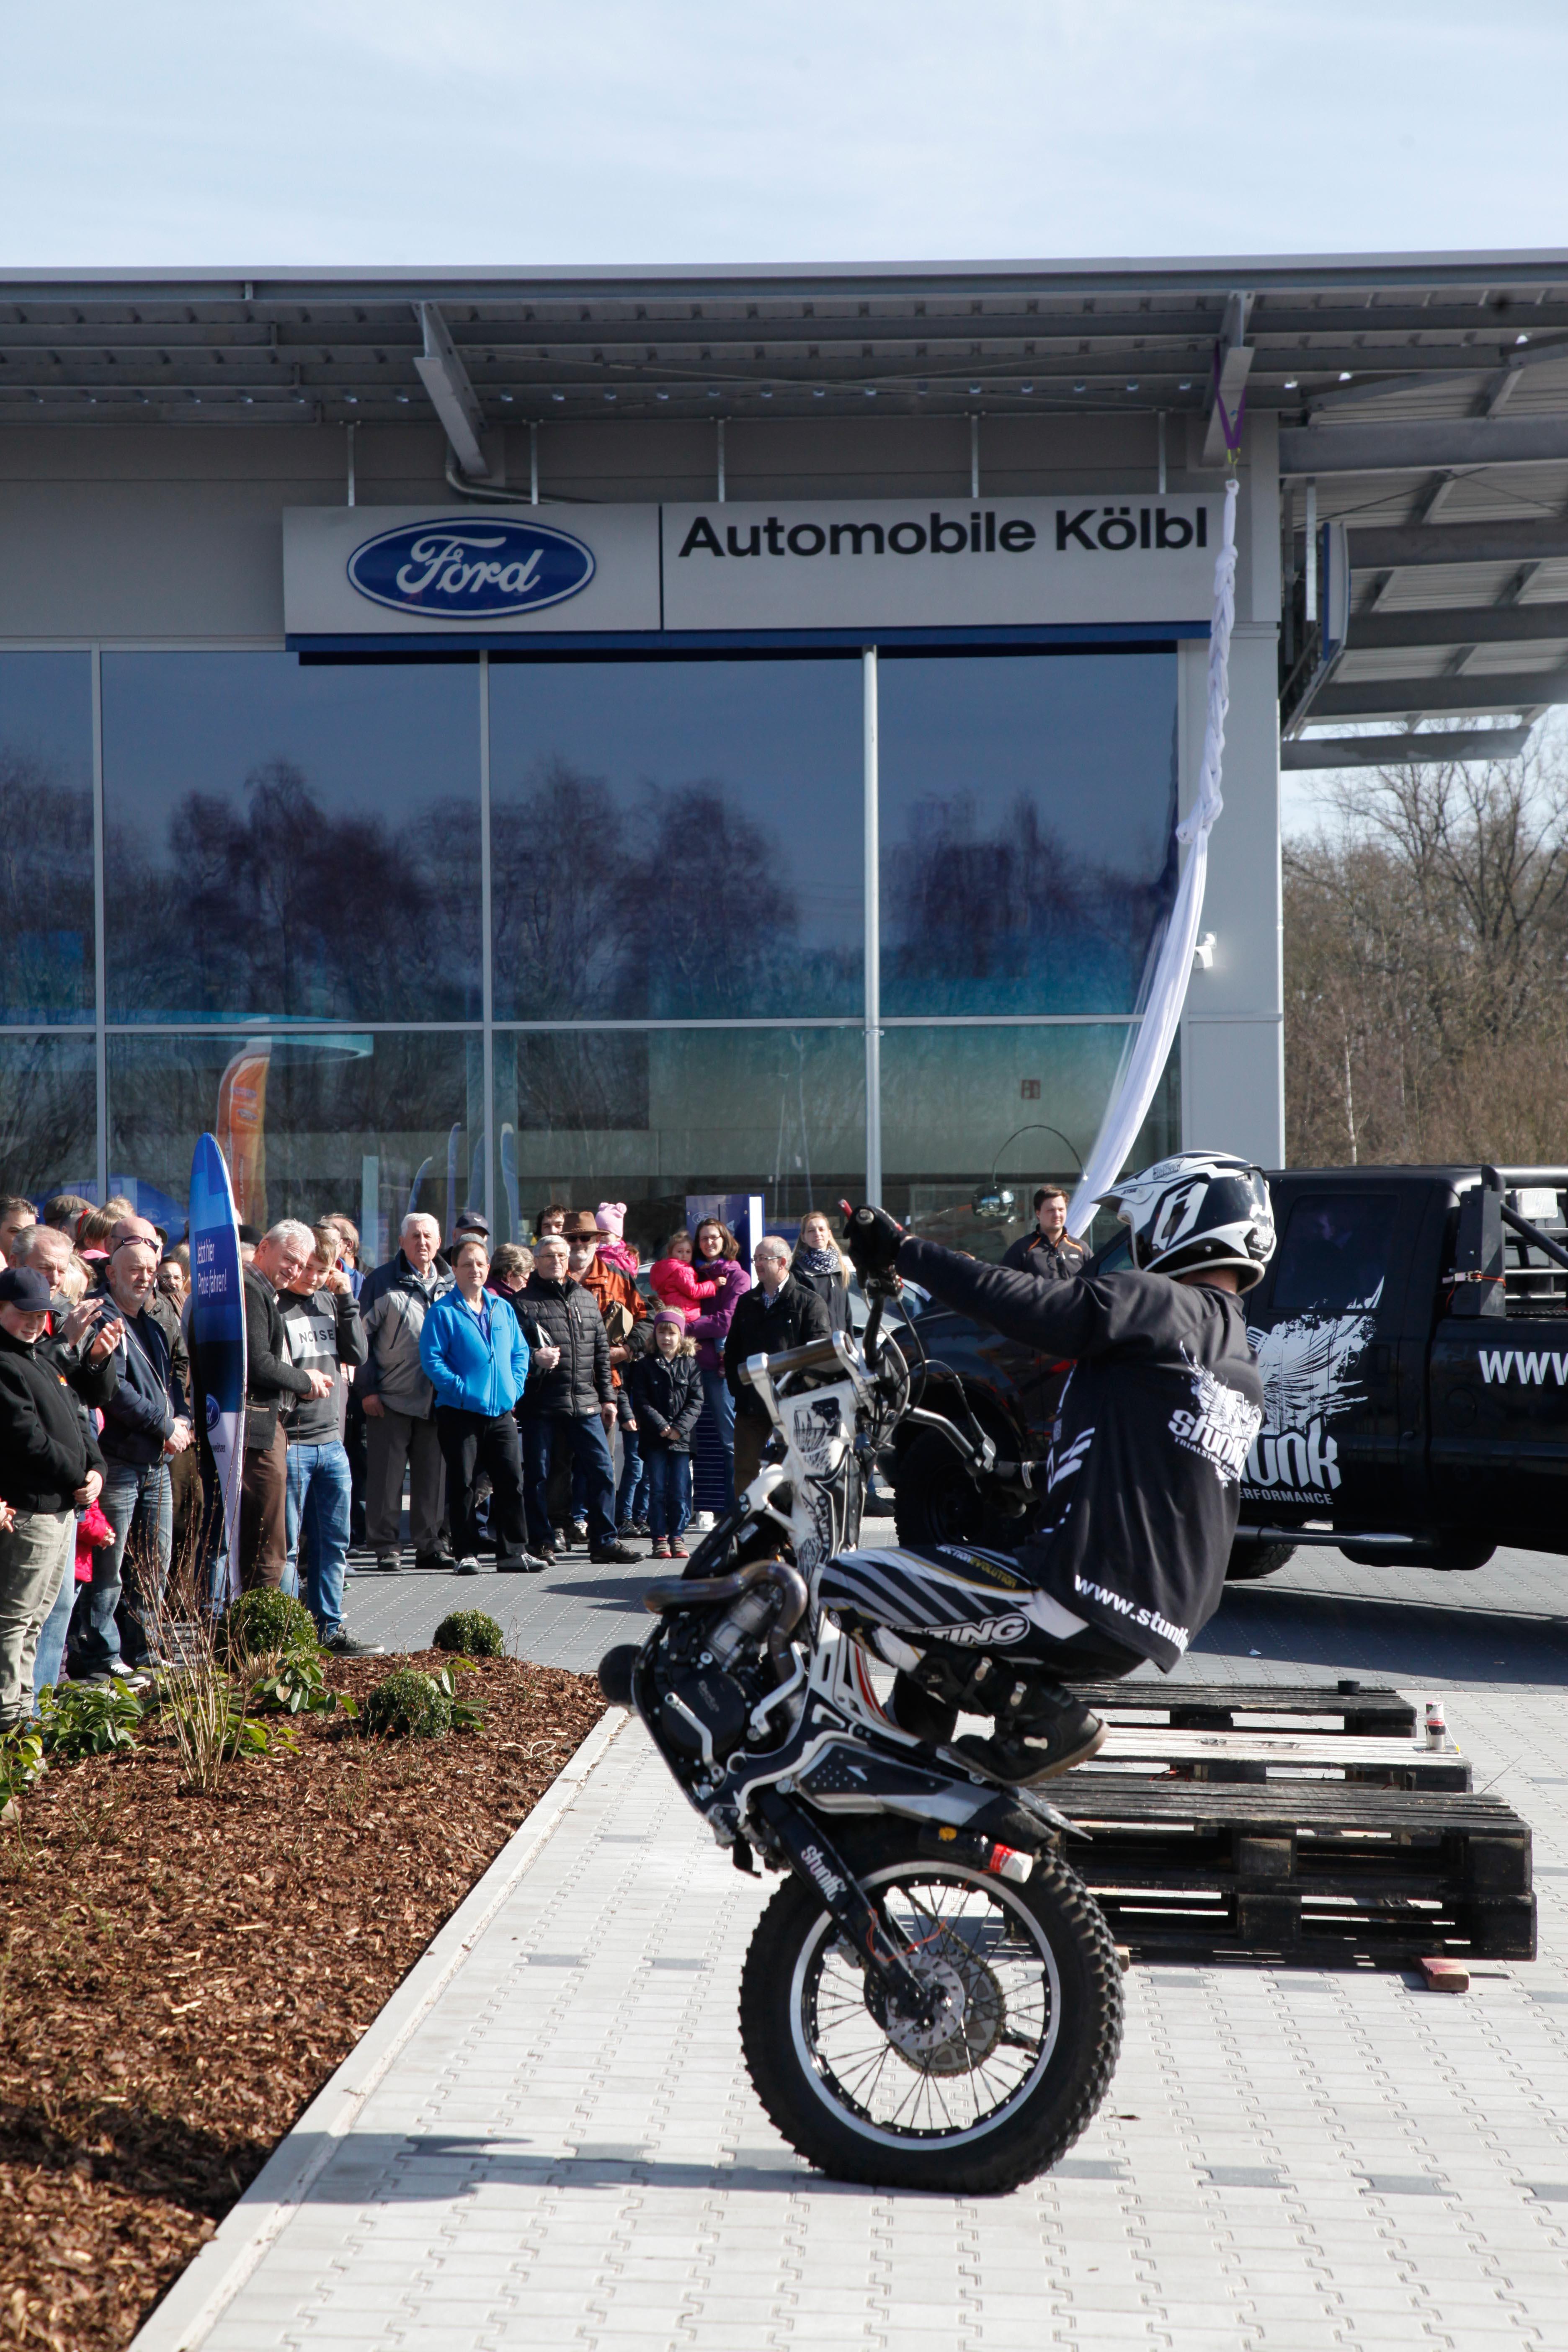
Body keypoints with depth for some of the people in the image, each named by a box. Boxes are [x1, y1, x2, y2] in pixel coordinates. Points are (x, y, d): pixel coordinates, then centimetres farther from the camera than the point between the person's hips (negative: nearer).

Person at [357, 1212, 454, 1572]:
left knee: (432, 1475, 7)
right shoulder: (383, 1282, 0)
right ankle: (386, 1546, 6)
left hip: (437, 1400, 4)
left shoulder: (451, 1284, 12)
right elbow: (363, 1336, -1)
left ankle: (430, 1544, 14)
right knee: (387, 1474, -1)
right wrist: (367, 1389, -7)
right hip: (391, 1398, -3)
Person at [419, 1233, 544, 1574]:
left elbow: (520, 1351, 18)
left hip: (501, 1412, 5)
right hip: (460, 1414, -4)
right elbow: (432, 1359, -10)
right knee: (462, 1484, 0)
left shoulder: (503, 1309, 13)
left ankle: (513, 1550, 11)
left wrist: (515, 1386, 3)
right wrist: (460, 1389, -17)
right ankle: (466, 1553, 8)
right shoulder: (443, 1312, -4)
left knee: (511, 1481, 3)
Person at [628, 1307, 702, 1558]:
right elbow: (641, 1401, -1)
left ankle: (677, 1536, 8)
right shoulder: (645, 1365, 4)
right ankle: (660, 1538, 4)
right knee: (657, 1489, -1)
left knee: (680, 1490, 0)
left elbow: (696, 1401, 1)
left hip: (682, 1437, 0)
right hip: (654, 1438, 0)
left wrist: (680, 1428, -11)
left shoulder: (690, 1365, 6)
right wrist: (662, 1427, -12)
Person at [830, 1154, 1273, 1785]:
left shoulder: (1161, 1306, -9)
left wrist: (901, 1252, -5)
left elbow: (1020, 1301, -17)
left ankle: (1038, 1715, -10)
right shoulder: (1244, 1373, 18)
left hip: (1088, 1592, -10)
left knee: (840, 1588, -10)